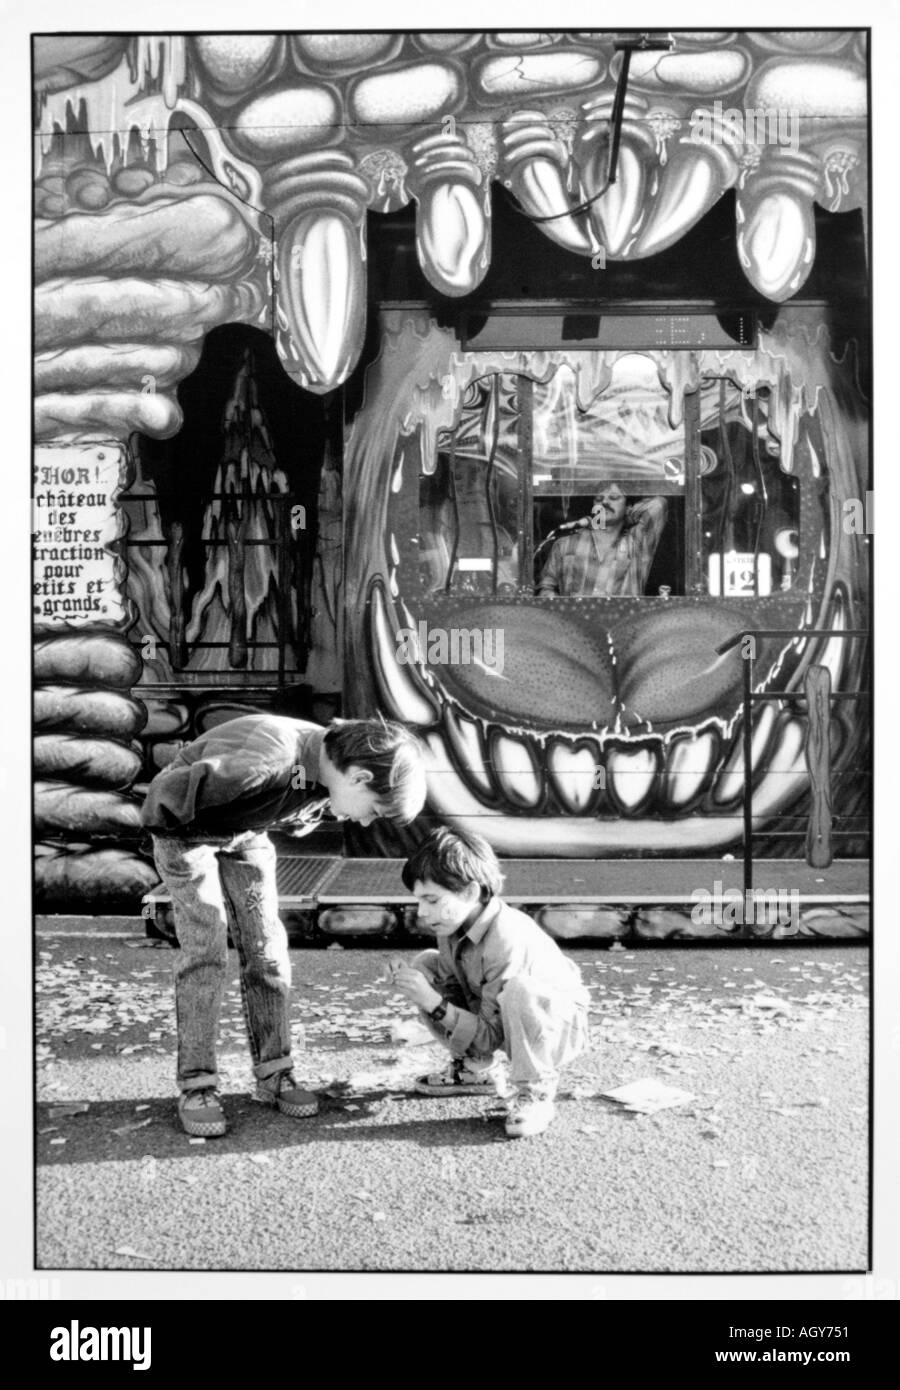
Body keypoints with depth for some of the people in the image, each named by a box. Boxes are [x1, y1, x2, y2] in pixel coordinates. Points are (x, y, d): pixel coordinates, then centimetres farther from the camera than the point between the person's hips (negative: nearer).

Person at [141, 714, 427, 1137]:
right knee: (205, 950, -12)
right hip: (184, 830, -6)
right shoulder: (271, 760, -43)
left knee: (266, 946, -1)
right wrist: (167, 823, -20)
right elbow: (169, 789, -38)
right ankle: (196, 1086, -4)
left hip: (247, 834, 6)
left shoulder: (330, 769, -16)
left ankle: (274, 1074, 8)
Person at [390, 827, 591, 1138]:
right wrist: (420, 991, -21)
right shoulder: (454, 924, -12)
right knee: (425, 964, -1)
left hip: (558, 1025, -8)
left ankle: (535, 1093, -17)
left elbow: (490, 1037, -30)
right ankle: (474, 1068, 12)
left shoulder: (507, 941, -35)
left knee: (520, 989, -42)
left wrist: (434, 1003, -35)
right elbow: (455, 994, -1)